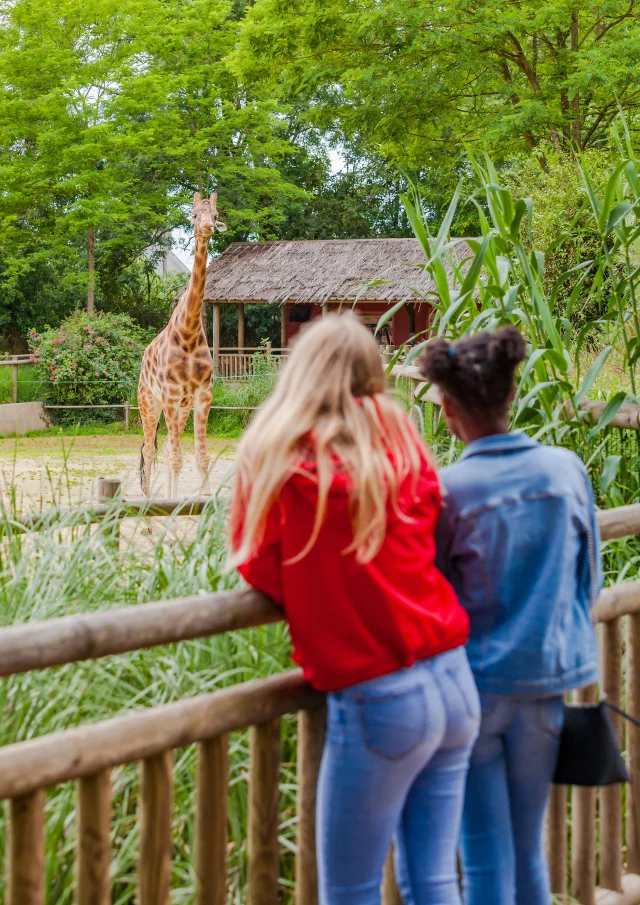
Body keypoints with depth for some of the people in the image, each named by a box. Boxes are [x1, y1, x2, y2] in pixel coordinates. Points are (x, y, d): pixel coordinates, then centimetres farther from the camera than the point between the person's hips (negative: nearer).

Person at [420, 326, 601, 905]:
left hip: (472, 682, -3)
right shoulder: (566, 469, -4)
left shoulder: (446, 491, -14)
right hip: (546, 682, 3)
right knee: (529, 850, 16)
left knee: (485, 858, 5)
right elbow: (590, 582, 8)